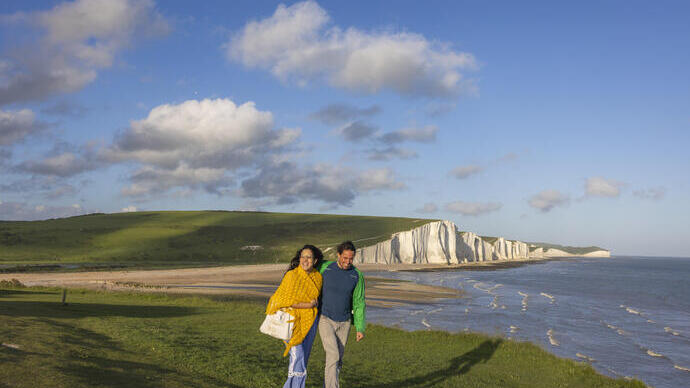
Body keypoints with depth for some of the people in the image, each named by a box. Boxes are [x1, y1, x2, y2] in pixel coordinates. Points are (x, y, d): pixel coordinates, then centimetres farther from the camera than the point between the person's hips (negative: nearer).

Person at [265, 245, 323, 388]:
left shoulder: (318, 277, 4)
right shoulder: (291, 275, -14)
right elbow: (284, 300, -16)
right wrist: (308, 305, -15)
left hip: (310, 322, 6)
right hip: (293, 322, -6)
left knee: (303, 359, 11)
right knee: (297, 357, -12)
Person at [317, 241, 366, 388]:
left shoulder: (357, 276, -5)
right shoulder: (325, 268, -9)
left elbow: (359, 303, -1)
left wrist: (360, 328, -4)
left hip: (344, 322, 3)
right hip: (325, 320, -3)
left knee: (338, 360, 10)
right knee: (333, 355, -17)